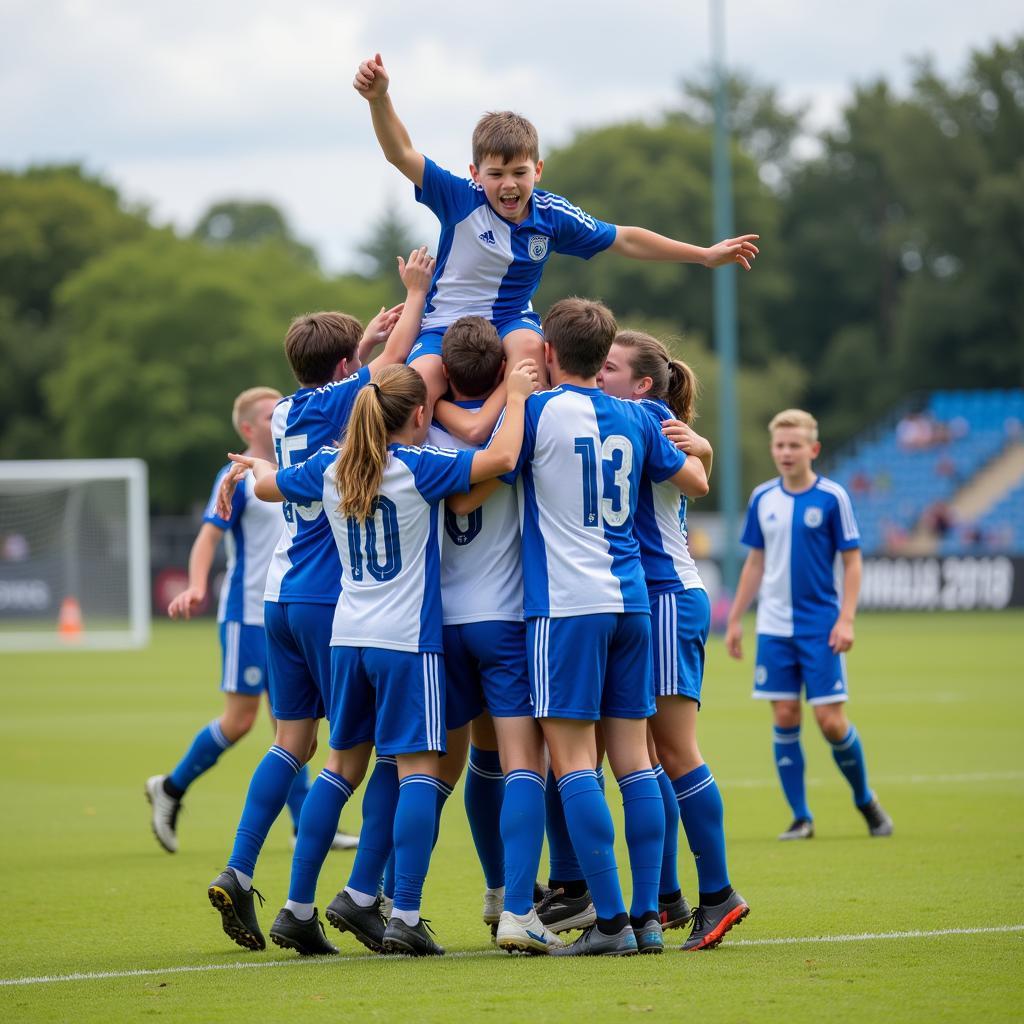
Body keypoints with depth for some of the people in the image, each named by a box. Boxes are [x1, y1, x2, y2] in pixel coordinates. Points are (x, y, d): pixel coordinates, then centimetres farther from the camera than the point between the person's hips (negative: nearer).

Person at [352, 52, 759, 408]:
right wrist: (379, 98, -41)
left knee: (527, 343, -36)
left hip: (511, 321, 2)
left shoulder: (551, 216, -4)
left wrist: (705, 255, 10)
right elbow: (401, 154, -22)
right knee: (421, 379, -33)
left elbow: (623, 240, 7)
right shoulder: (461, 200, -13)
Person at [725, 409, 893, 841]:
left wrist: (846, 619, -11)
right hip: (774, 627, 3)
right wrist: (735, 619, 14)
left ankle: (865, 800, 17)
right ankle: (800, 817, 8)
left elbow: (852, 561, -3)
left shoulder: (832, 497, -5)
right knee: (785, 719, 0)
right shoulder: (762, 498, 6)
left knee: (831, 720, -6)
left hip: (821, 627, -3)